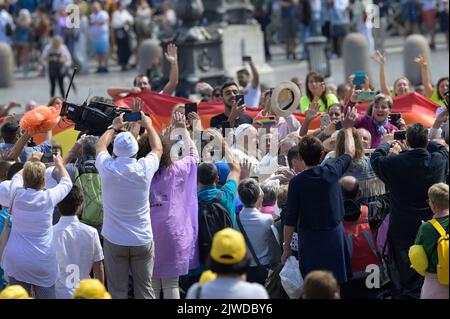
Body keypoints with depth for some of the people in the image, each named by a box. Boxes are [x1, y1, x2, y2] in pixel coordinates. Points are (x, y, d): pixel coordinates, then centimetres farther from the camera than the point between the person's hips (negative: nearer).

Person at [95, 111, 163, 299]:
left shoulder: (107, 168, -11)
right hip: (142, 240, 0)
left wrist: (114, 127, 27)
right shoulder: (144, 169, -11)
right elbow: (158, 148, 12)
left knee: (117, 292, 4)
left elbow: (100, 145, 12)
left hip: (114, 240, 0)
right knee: (144, 289, 8)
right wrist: (148, 125, 26)